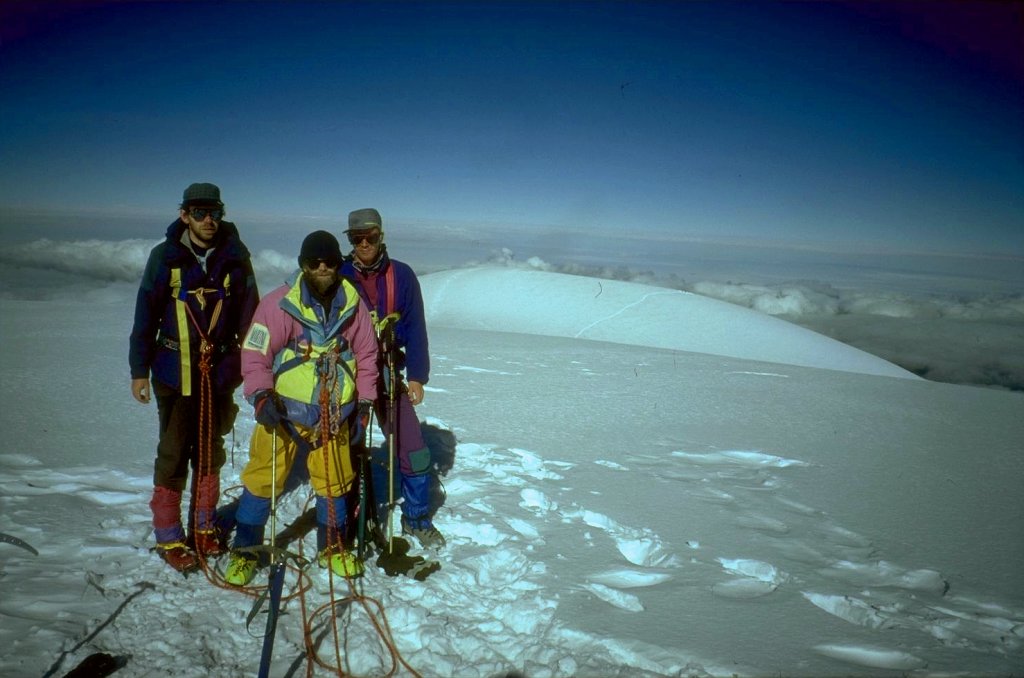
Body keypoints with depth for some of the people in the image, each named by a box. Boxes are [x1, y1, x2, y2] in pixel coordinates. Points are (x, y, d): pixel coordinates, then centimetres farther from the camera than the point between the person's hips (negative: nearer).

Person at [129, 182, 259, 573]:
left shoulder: (235, 258, -2)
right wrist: (139, 370, -1)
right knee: (174, 454, 4)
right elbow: (146, 315, -2)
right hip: (174, 374, -2)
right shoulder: (165, 257, -5)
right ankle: (168, 537, 17)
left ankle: (203, 527, 29)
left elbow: (248, 314, 2)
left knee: (210, 452, 13)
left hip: (221, 373, 2)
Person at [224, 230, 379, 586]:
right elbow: (255, 353, -10)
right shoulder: (279, 303, -10)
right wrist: (261, 395, -21)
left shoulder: (352, 304, -1)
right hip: (283, 413, -3)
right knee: (263, 481, 4)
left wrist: (364, 400, 7)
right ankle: (245, 550, 24)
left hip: (334, 416, 3)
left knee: (334, 483, 13)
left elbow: (366, 354, 9)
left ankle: (332, 547, 33)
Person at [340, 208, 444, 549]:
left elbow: (415, 328, 0)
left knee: (413, 451, 0)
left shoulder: (401, 275, -1)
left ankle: (416, 518, 20)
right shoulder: (339, 276, -3)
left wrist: (417, 375, -4)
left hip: (388, 373, 0)